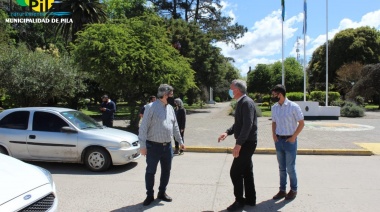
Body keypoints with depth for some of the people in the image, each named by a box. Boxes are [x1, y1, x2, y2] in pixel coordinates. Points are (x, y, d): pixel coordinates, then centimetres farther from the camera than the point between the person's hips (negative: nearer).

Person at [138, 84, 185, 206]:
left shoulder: (170, 108, 8)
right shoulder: (151, 107, -12)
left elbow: (175, 126, 17)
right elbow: (144, 127, -13)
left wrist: (180, 141, 19)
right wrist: (142, 145, -16)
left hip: (167, 146, 6)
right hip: (153, 146, -6)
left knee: (166, 170, 15)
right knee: (150, 172, 6)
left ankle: (162, 193, 32)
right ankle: (150, 195, 23)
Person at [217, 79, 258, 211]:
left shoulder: (246, 102, -18)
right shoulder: (241, 102, 11)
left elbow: (248, 125, -26)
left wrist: (238, 144, -27)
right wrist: (228, 132, 4)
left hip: (247, 143, -10)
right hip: (245, 142, 10)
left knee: (235, 172, -5)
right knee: (247, 171, 16)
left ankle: (239, 201, 8)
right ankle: (250, 199, 27)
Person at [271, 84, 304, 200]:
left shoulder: (293, 107, -12)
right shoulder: (274, 108, 4)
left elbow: (301, 123, -6)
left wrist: (293, 137, -11)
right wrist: (274, 134, 1)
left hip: (290, 140, -5)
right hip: (278, 140, 5)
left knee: (290, 168, 3)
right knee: (281, 167, 12)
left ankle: (293, 190, 22)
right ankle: (282, 190, 23)